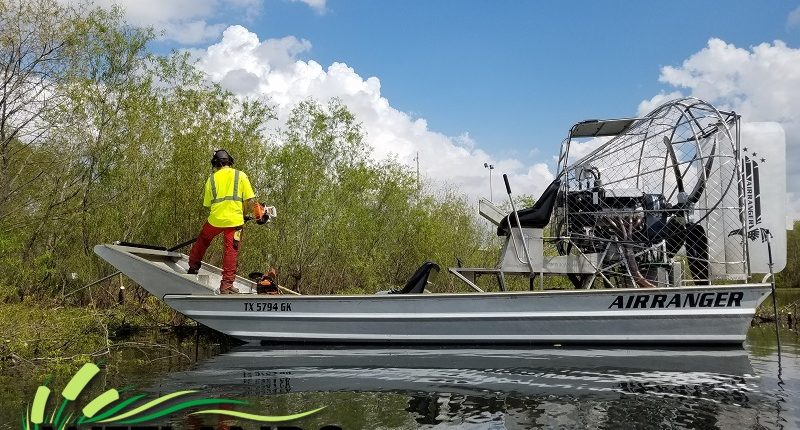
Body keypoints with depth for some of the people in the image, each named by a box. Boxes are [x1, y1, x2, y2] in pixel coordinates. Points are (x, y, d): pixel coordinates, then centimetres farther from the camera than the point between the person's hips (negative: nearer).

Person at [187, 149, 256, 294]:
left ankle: (193, 266, 43)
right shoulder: (240, 175, 4)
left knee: (202, 241, 27)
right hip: (234, 220, -1)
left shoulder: (212, 178, 9)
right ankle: (226, 285, 3)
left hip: (215, 218, 2)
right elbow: (249, 200, -1)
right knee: (231, 252, 3)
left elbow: (207, 203, 9)